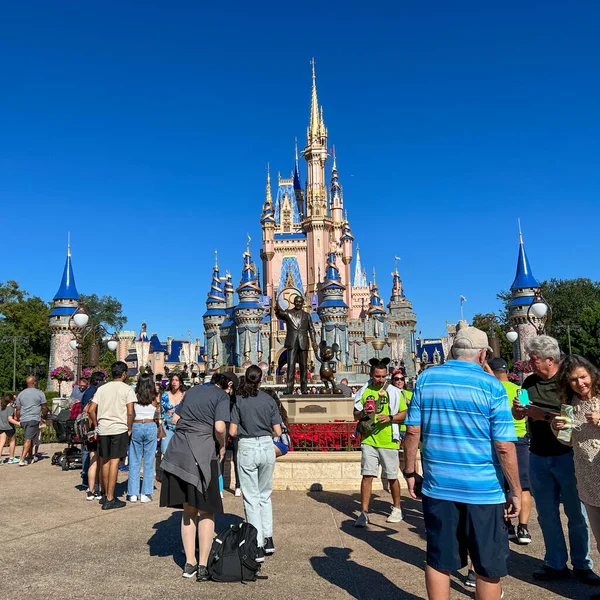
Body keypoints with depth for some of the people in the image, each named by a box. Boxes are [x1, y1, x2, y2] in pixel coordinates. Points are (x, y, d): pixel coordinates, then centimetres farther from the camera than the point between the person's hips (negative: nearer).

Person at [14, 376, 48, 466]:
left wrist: (18, 420, 21)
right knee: (28, 439, -7)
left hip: (23, 419, 5)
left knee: (28, 438, 19)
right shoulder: (39, 393, -2)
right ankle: (22, 460, -13)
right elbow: (44, 408, -1)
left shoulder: (21, 394, 11)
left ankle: (30, 456, 29)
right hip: (34, 419, -5)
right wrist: (44, 416, 15)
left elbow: (18, 409, 12)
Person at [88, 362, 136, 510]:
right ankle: (110, 499, -1)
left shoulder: (102, 388, 10)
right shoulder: (127, 389, -3)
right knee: (114, 461, -2)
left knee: (105, 461, 14)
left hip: (103, 429, 5)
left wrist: (96, 426, 16)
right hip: (119, 428, -4)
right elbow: (130, 413, -11)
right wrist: (129, 429, 1)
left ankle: (106, 495, 25)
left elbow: (91, 410, 6)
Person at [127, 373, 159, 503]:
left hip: (136, 426, 1)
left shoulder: (134, 397, -1)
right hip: (150, 427, -1)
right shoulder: (154, 398, -2)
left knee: (134, 461, 8)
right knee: (148, 462, 6)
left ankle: (132, 493, 12)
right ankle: (146, 493, 7)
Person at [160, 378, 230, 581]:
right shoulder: (222, 396, -3)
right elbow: (219, 427, -15)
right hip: (202, 452, -6)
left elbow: (175, 418, 20)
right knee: (207, 512, 7)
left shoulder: (193, 390, 17)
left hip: (177, 450, 6)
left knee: (188, 511, 17)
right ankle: (203, 567, 9)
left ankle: (189, 563, 22)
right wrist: (222, 446, 2)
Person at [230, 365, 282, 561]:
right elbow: (278, 431, 0)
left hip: (247, 449, -2)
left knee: (251, 499, 6)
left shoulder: (239, 400, -5)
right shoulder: (269, 400, 0)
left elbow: (232, 432, -7)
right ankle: (268, 540, 22)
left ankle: (258, 546, 7)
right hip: (267, 447, 3)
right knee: (265, 495, 20)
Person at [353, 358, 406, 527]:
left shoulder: (394, 392, 0)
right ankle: (364, 513, 6)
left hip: (388, 441, -1)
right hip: (368, 440, 1)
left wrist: (390, 418, -16)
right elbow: (356, 415, 11)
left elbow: (404, 414, 0)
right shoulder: (363, 392, 6)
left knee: (392, 477, 10)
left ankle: (397, 509, 30)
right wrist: (363, 412, -11)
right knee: (367, 475, -2)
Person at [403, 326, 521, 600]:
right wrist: (516, 491, -2)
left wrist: (410, 472, 9)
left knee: (439, 560, 15)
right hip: (483, 488, -3)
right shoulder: (491, 385, -10)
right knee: (488, 564, 15)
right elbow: (504, 446, -12)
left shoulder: (427, 378, -1)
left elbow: (413, 431, -2)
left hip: (437, 486, 3)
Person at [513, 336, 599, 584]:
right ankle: (556, 564, 25)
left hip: (566, 455, -5)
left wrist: (543, 414, -19)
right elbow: (517, 415, 12)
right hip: (538, 457, 5)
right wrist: (518, 409, -9)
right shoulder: (530, 382, 6)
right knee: (546, 514, 12)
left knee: (576, 513, 8)